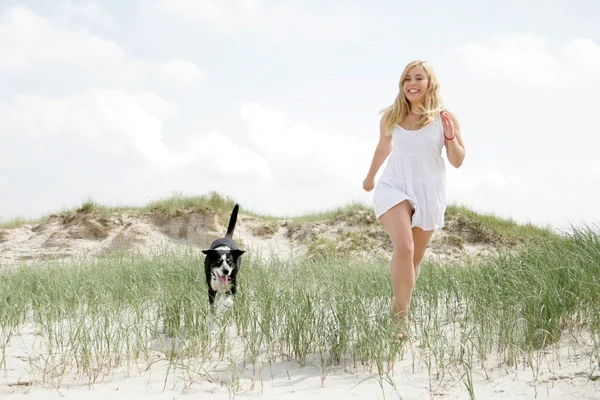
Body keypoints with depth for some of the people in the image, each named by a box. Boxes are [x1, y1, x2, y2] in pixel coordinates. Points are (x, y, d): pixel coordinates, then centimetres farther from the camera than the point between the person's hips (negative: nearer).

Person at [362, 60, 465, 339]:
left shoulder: (444, 118, -4)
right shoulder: (391, 117, 0)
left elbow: (458, 162, 1)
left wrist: (451, 137, -18)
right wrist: (370, 177, 34)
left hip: (428, 193, 1)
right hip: (395, 187, -1)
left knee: (415, 257, 9)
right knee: (403, 248, -22)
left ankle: (398, 303, 31)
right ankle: (402, 317, -19)